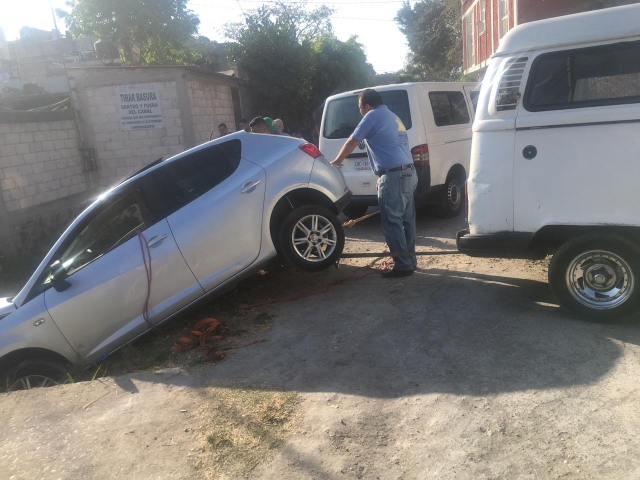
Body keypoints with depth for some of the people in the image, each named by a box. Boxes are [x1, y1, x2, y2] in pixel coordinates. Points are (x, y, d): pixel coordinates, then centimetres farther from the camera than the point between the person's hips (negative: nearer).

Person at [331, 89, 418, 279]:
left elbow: (352, 142, 1)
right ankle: (410, 260, 20)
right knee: (406, 220, 13)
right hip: (408, 172, 10)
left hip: (393, 175, -9)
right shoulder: (393, 117, 25)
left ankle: (403, 265, -3)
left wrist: (336, 161, 16)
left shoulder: (373, 116, -2)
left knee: (392, 223, -5)